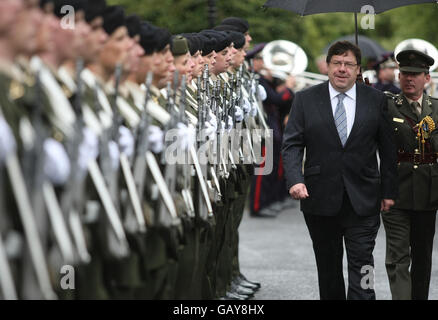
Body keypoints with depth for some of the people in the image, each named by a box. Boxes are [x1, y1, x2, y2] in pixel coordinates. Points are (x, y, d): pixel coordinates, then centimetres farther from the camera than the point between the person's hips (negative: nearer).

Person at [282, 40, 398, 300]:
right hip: (320, 199, 1)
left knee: (362, 265, -6)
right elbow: (292, 144, -1)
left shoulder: (376, 100, 4)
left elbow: (388, 149, 6)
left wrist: (389, 191, 3)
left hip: (363, 200, -1)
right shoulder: (306, 99, 3)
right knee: (328, 268, 12)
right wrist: (295, 179, -17)